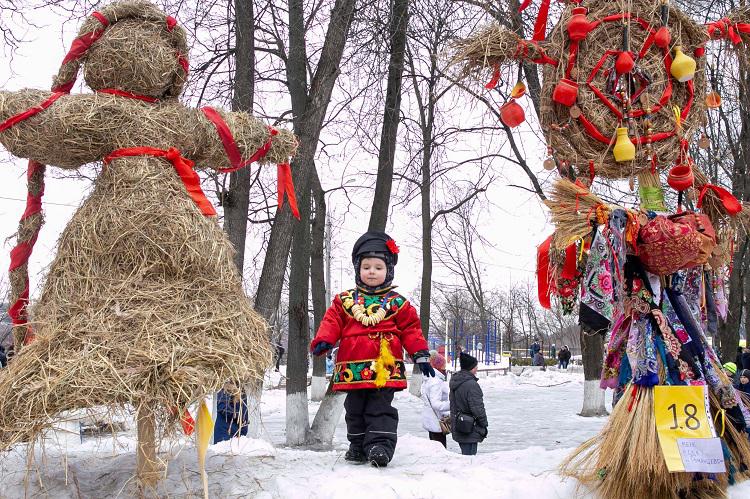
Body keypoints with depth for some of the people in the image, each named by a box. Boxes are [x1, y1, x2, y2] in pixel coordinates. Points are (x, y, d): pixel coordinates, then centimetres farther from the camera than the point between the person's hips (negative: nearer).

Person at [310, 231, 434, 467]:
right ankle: (358, 446, 24)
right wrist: (323, 341, -13)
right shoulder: (345, 300, 9)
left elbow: (411, 329, 5)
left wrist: (421, 354, -2)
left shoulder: (397, 303, 5)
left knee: (380, 409, -5)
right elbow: (332, 322, 5)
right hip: (353, 369, 3)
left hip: (384, 369, -3)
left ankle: (380, 445, -4)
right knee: (355, 410, 12)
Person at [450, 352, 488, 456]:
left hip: (458, 428, 9)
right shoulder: (471, 384, -20)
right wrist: (484, 424, -6)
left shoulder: (454, 382, 9)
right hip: (470, 430, -9)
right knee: (469, 456, -4)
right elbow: (477, 408, -19)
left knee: (465, 454, 18)